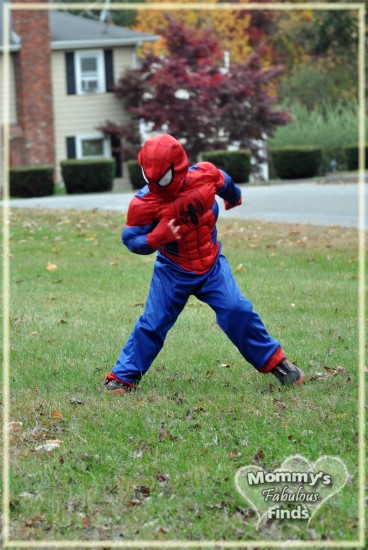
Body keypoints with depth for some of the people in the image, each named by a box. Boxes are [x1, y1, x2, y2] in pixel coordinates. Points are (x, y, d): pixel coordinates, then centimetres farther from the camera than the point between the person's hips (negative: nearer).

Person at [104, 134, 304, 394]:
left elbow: (224, 182, 9)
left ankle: (275, 362, 7)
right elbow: (132, 240, -16)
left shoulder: (205, 175, -16)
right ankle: (124, 377, 9)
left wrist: (234, 197, 33)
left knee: (238, 311, -8)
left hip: (212, 265, 1)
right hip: (173, 272, -1)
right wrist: (156, 238, -38)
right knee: (152, 323, -5)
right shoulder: (144, 203, -22)